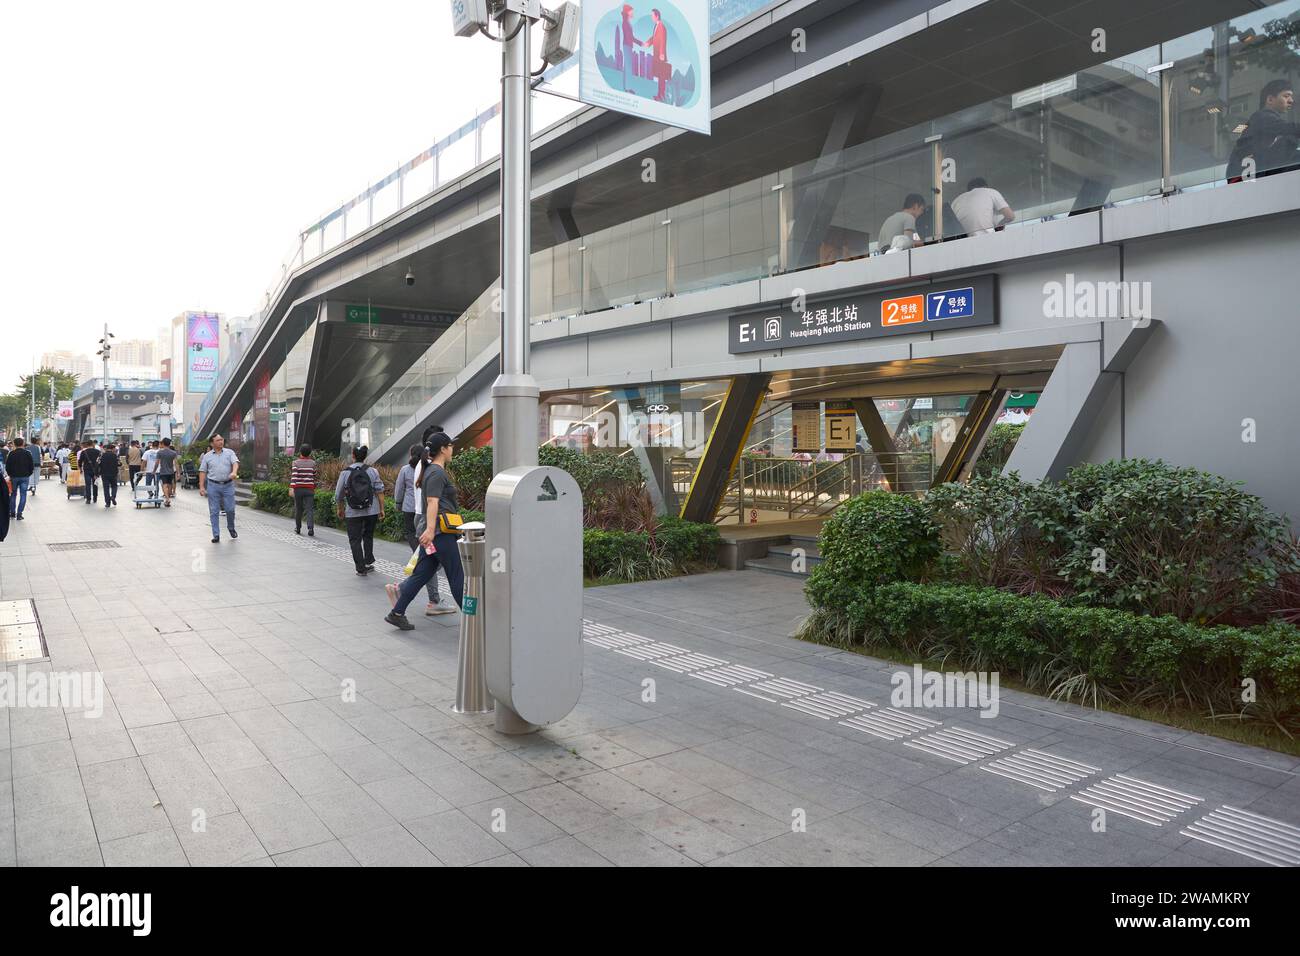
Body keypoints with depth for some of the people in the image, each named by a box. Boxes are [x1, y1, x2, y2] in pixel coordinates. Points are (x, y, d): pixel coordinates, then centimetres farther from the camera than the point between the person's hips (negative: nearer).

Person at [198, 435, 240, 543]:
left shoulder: (229, 452, 5)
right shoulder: (207, 456, 6)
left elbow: (235, 462, -11)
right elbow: (202, 472, 6)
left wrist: (234, 472, -33)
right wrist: (201, 487, -1)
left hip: (228, 485, 0)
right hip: (213, 485, 0)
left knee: (230, 509, 1)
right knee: (214, 512, 2)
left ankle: (231, 528, 28)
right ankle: (216, 535, 8)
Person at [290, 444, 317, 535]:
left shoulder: (296, 462, -1)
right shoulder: (312, 463, 5)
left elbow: (294, 475, -13)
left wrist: (291, 488, -18)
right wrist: (314, 488, 23)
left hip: (298, 489, 0)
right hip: (309, 489, 0)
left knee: (298, 509, 12)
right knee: (310, 509, -5)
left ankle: (298, 528, 23)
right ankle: (311, 528, -20)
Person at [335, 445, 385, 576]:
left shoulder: (345, 473, -4)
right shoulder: (372, 471, -3)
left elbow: (339, 495, 4)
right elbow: (380, 491, -6)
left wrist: (341, 509, 19)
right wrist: (382, 509, 1)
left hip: (353, 512, -2)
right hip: (372, 511, 2)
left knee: (355, 539, 7)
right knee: (368, 536, 21)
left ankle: (361, 568, 4)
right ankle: (368, 562, 20)